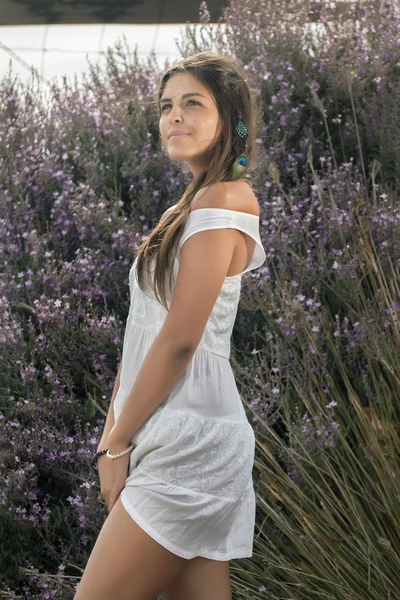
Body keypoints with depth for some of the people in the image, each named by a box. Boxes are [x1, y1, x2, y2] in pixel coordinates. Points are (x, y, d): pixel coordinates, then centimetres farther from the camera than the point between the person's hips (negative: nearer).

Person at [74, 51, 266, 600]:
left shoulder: (222, 199, -12)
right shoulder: (198, 202, 18)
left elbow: (180, 338, -16)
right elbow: (147, 329, 15)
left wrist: (116, 443, -9)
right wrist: (115, 428, 9)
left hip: (189, 444, -9)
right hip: (182, 439, 9)